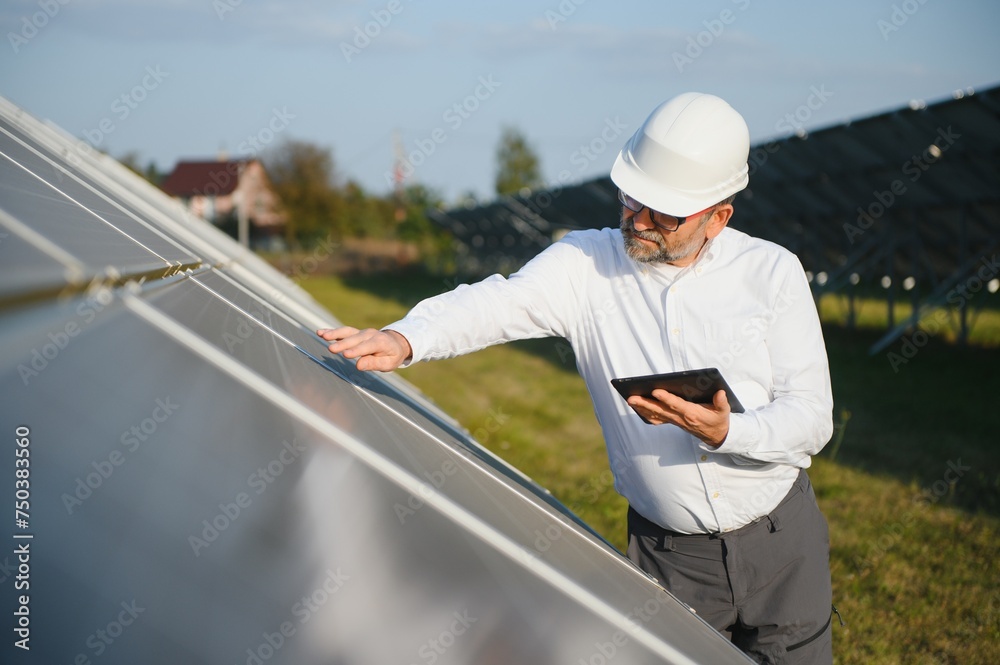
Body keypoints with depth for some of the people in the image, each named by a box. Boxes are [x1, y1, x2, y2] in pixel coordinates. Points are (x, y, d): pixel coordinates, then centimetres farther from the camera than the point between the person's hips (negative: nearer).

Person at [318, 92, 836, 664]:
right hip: (669, 555, 0)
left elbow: (813, 418, -7)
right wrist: (404, 339, -41)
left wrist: (723, 431, -26)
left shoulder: (773, 271, -6)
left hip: (782, 543, 1)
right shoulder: (586, 264, -6)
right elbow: (499, 304, -22)